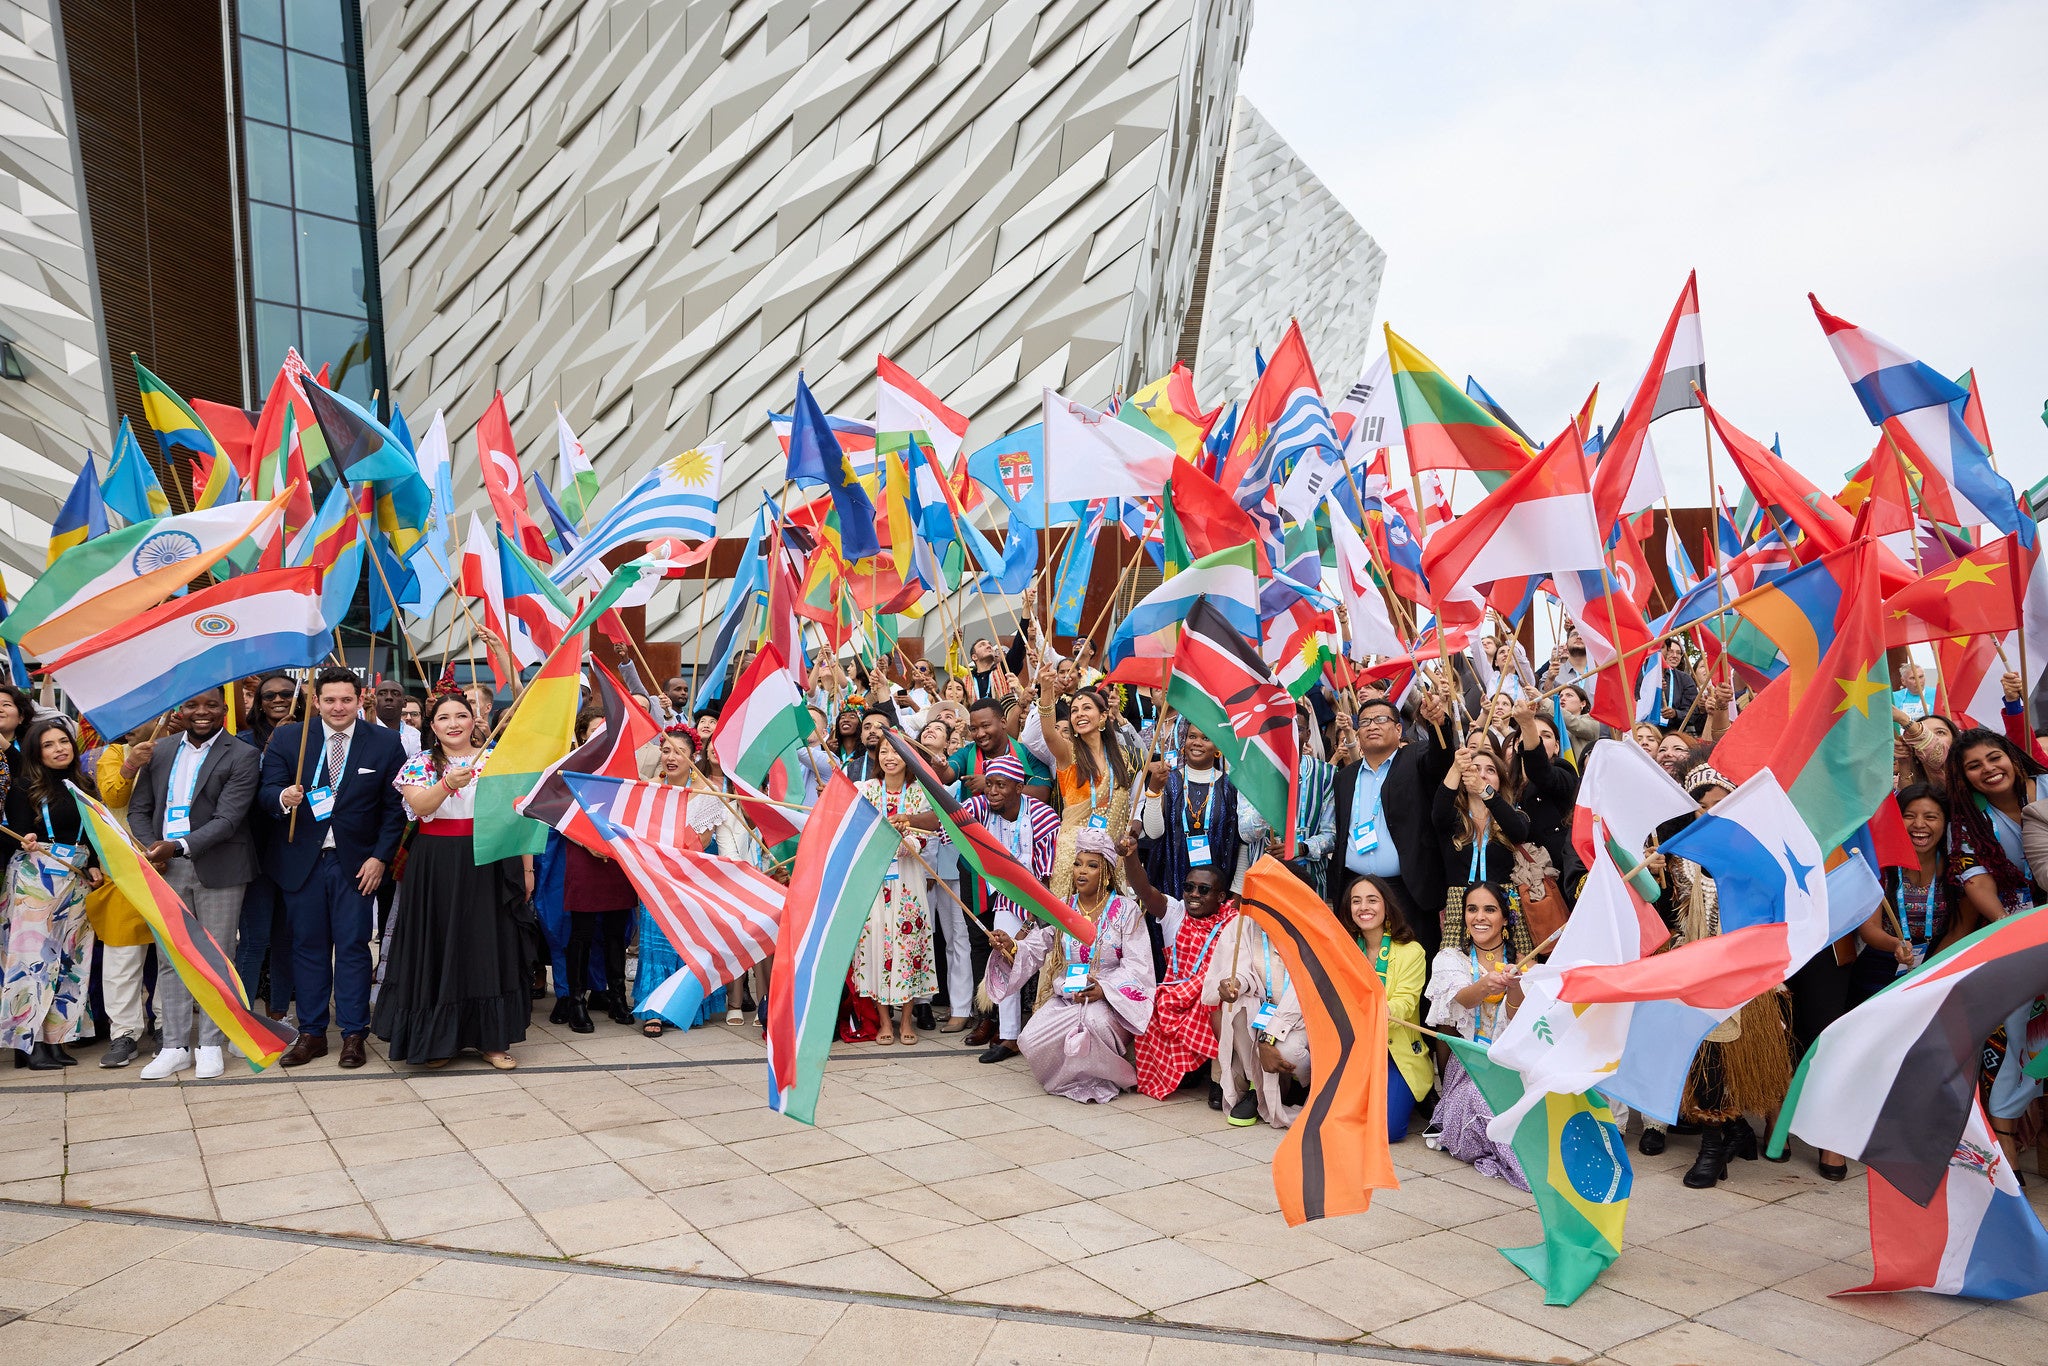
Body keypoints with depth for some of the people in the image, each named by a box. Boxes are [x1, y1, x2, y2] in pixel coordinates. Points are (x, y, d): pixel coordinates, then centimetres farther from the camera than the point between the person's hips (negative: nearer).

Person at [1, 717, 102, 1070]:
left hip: (77, 878, 5)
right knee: (35, 953, -6)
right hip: (36, 876, -5)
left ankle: (55, 1038, 9)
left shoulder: (84, 784, 11)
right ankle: (29, 1041, -1)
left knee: (69, 956, 4)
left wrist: (94, 866, 4)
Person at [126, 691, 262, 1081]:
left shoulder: (242, 757, -5)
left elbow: (228, 819, -13)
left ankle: (210, 1044, 14)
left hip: (217, 869, -4)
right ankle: (175, 1046, 17)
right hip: (166, 870, 4)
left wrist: (178, 847, -21)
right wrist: (149, 848, -6)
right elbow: (139, 809, 12)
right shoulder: (159, 753, 11)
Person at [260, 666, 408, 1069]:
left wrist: (380, 857, -6)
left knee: (353, 946, 2)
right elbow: (268, 791, -3)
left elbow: (394, 809, 1)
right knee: (308, 946, 8)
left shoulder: (385, 744, -1)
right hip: (301, 862, 1)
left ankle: (353, 1034, 10)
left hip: (355, 863, -1)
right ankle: (311, 1033, 18)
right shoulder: (287, 738, 1)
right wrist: (283, 797, -27)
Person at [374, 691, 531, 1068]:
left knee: (489, 946, 4)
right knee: (439, 947, 4)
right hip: (436, 868, 0)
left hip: (489, 866, 1)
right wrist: (448, 784, -34)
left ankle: (491, 1037, 14)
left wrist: (527, 869, 2)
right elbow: (419, 806, -16)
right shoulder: (419, 764, 4)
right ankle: (438, 1037, 18)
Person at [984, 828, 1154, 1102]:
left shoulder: (1126, 910, -1)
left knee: (1096, 1019, -38)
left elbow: (1137, 966, -9)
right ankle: (1071, 1079, 9)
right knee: (1031, 1041, -22)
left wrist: (1104, 988, -25)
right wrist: (1009, 947, -16)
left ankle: (1105, 1080, -8)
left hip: (1109, 1001, -4)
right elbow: (1033, 950, 7)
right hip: (1064, 999, 4)